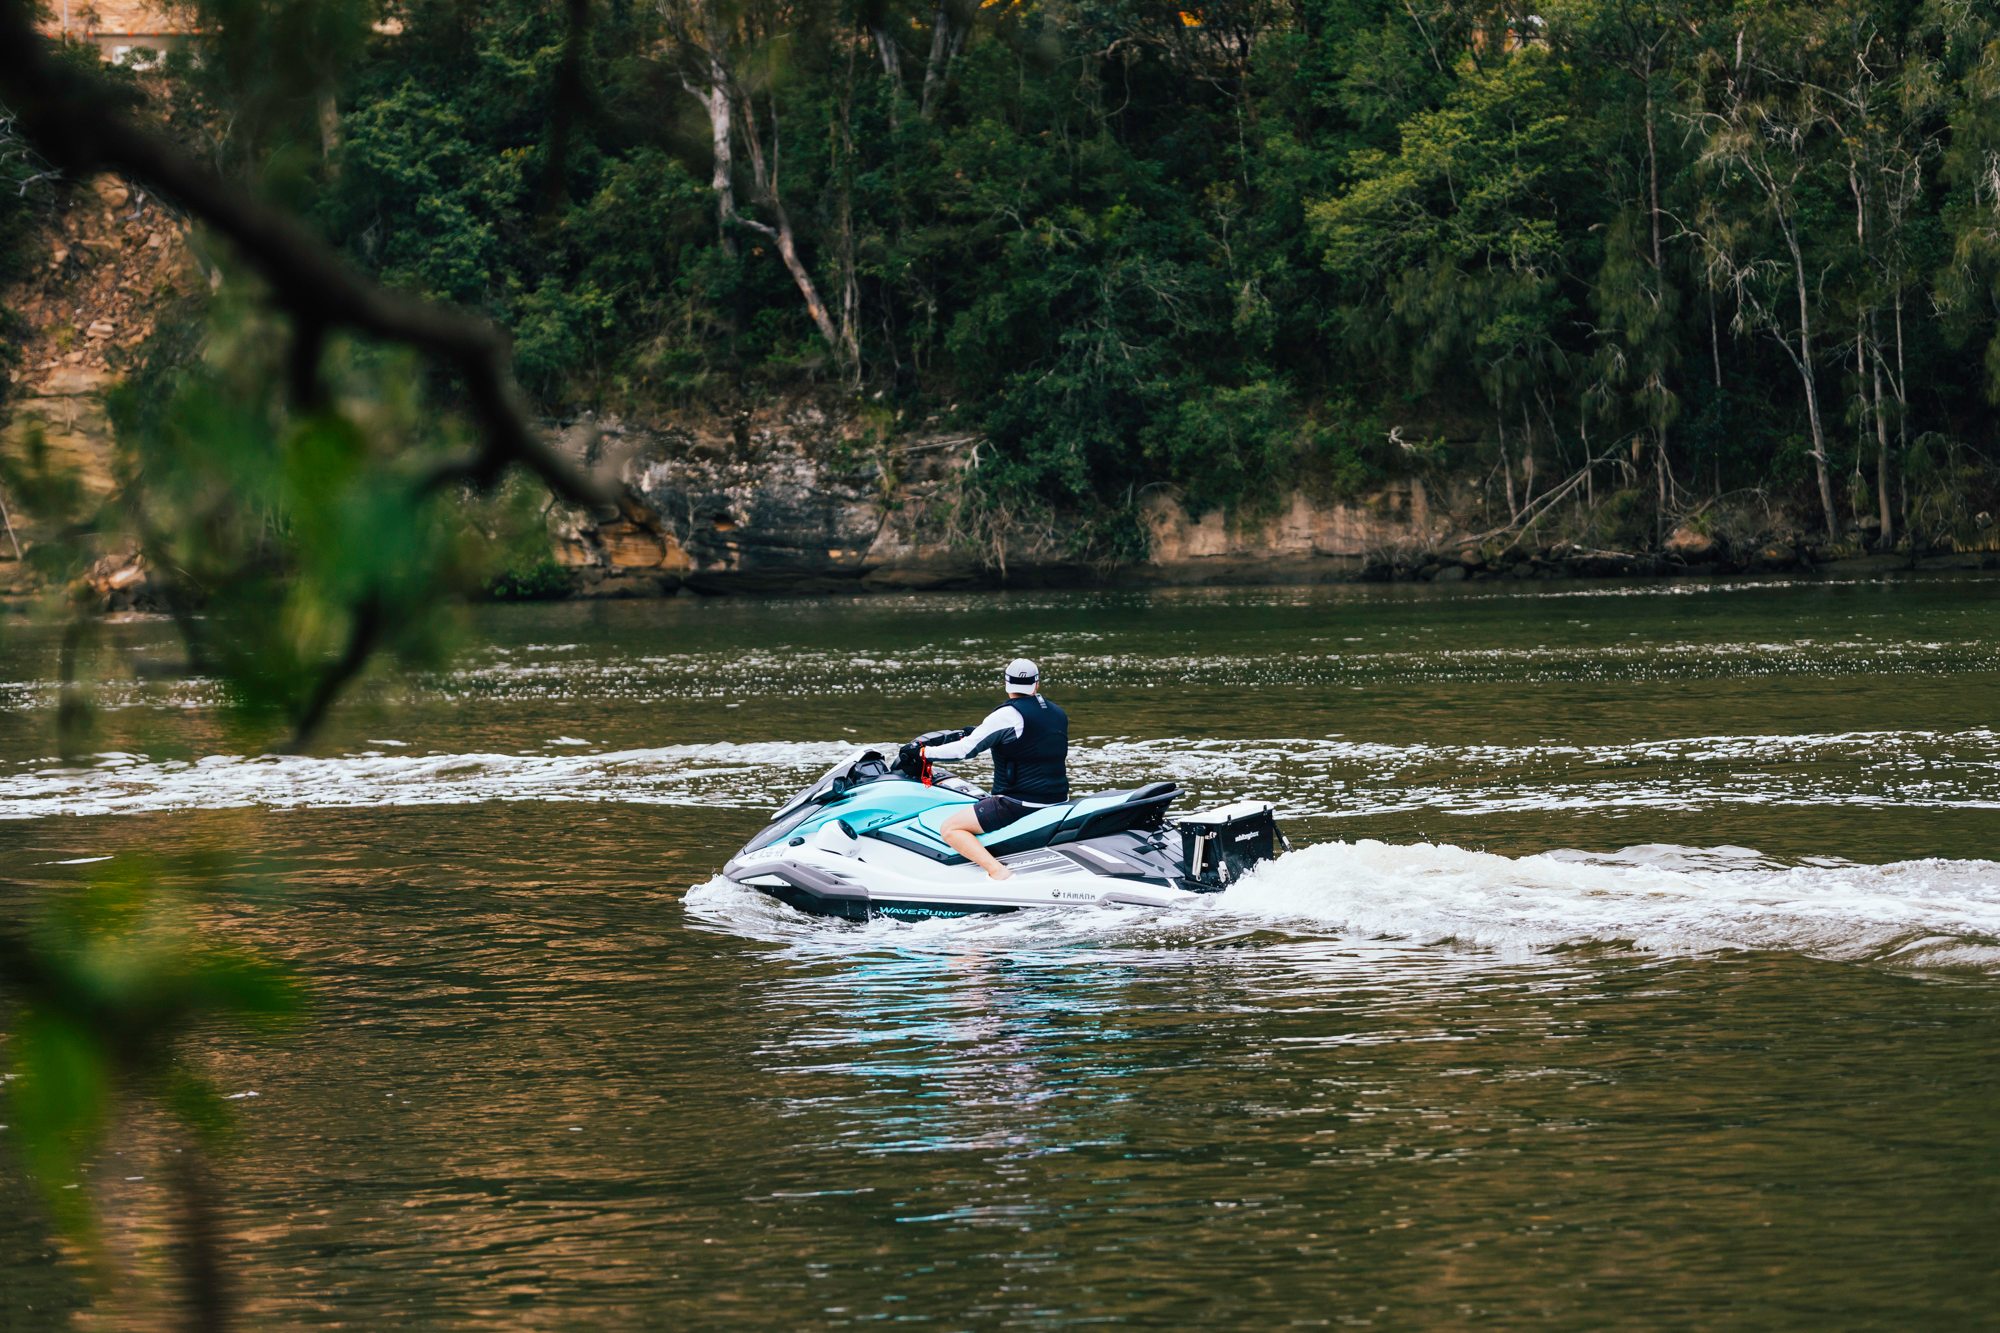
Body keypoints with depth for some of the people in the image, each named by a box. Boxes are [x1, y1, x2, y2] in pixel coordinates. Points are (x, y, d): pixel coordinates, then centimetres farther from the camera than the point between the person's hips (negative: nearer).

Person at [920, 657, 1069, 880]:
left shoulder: (1007, 715, -13)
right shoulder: (1059, 714, 9)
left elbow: (966, 749, -15)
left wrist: (926, 752, -2)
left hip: (1018, 802, -8)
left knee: (950, 828, -7)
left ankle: (999, 872, -25)